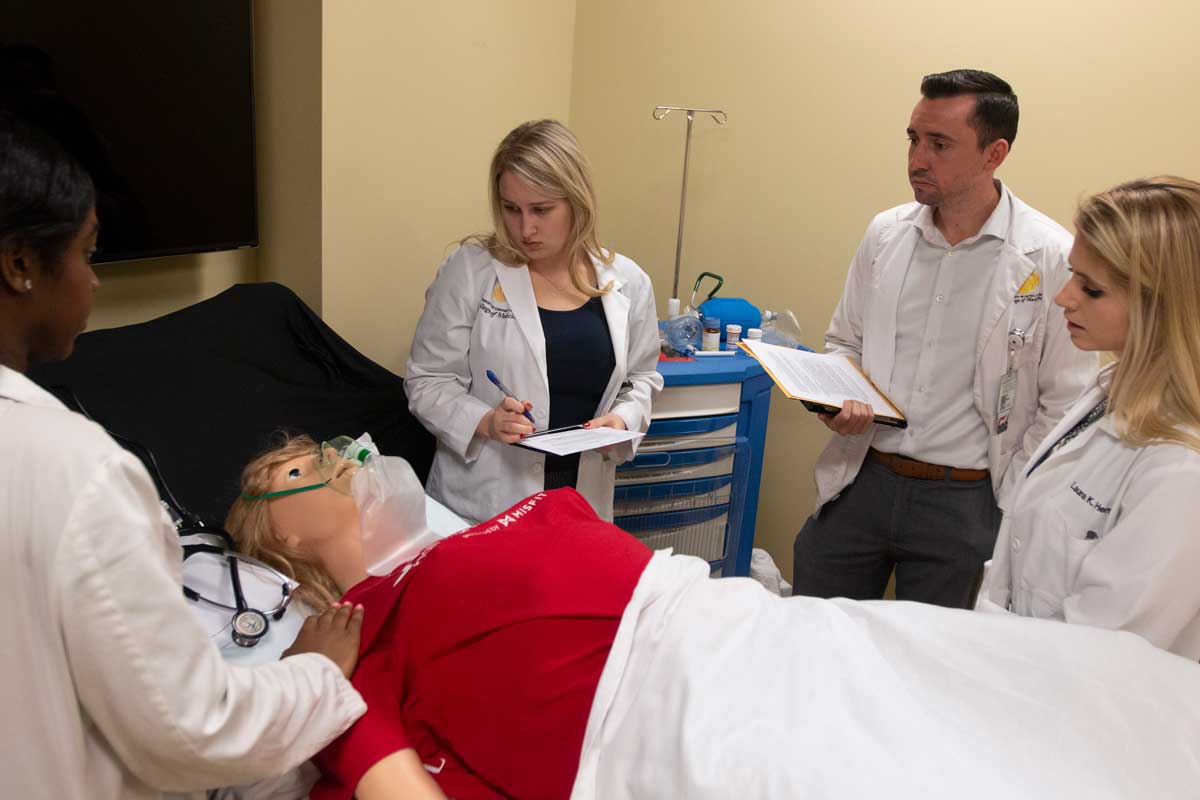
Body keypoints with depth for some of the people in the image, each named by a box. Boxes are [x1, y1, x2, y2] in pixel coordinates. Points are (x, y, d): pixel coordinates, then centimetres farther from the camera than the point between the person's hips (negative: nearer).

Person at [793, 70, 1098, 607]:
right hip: (861, 479, 4)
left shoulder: (1052, 258, -10)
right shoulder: (885, 234, 2)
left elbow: (1065, 407, -6)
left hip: (965, 501, -3)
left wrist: (1007, 507, -8)